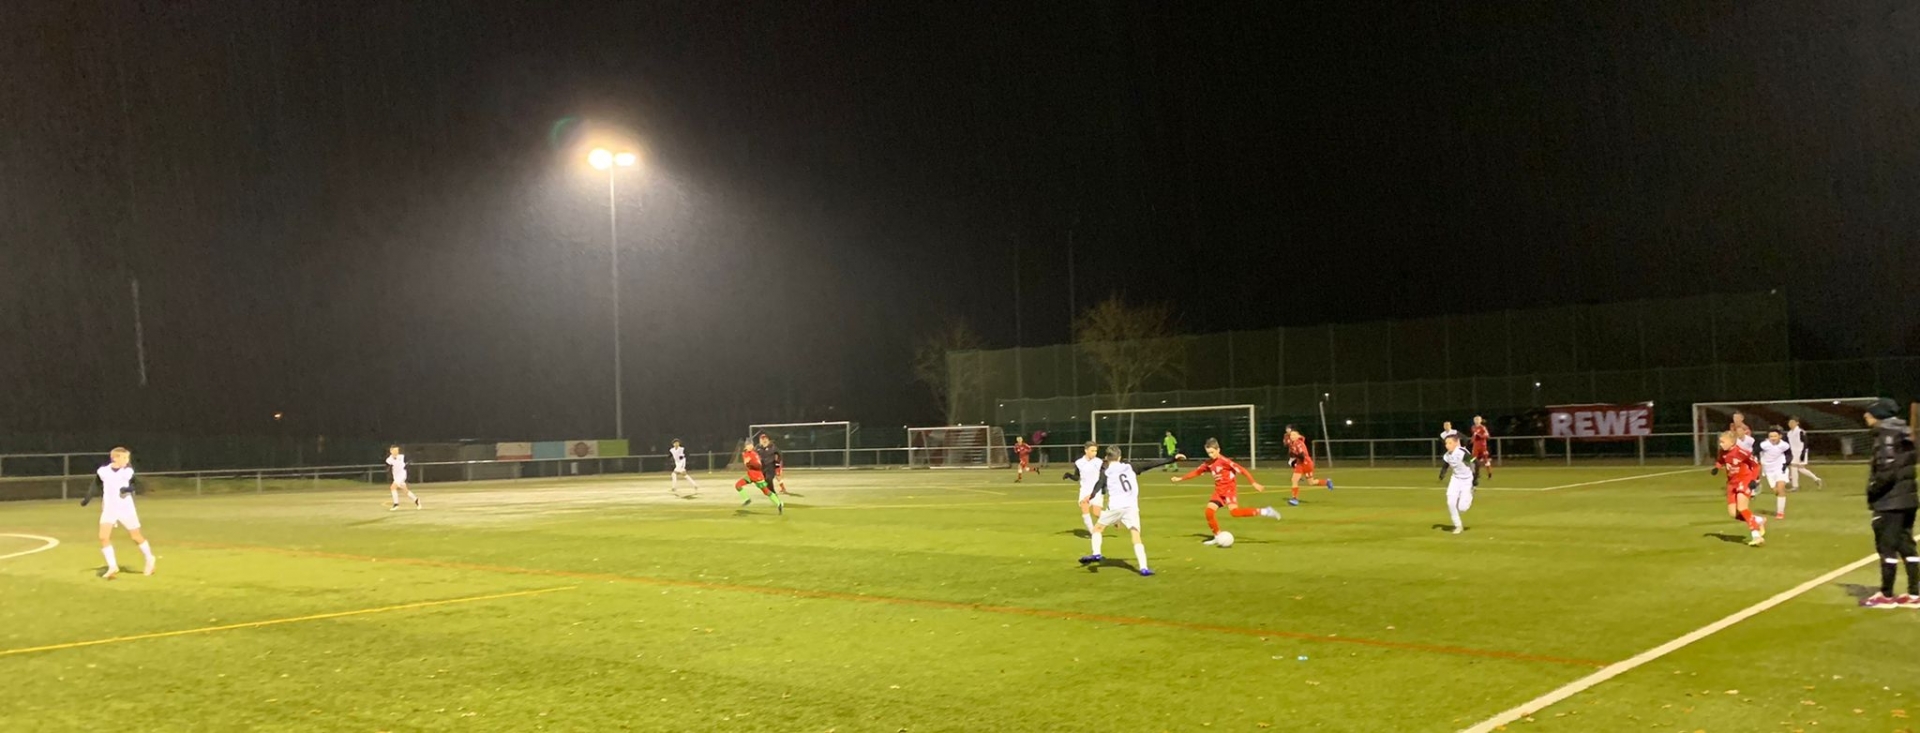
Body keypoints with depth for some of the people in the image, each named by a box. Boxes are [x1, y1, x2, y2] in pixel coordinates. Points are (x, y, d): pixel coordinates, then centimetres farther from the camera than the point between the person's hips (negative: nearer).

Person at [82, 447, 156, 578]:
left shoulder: (128, 472, -9)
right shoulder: (103, 471, -7)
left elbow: (138, 487, -9)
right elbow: (96, 486, 10)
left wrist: (130, 488, -28)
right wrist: (87, 499, 1)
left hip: (126, 509, -1)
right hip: (109, 509, 1)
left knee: (136, 537, 7)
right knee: (103, 537, -13)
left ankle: (149, 560, 29)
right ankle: (112, 567, -4)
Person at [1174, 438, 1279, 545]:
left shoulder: (1224, 461, -17)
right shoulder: (1208, 463, 4)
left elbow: (1242, 470, -18)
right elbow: (1197, 472, 18)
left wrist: (1254, 483, -23)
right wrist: (1181, 478, 19)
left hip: (1229, 489, -7)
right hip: (1219, 491, 7)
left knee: (1234, 511, -29)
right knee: (1209, 510, -6)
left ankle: (1262, 512, -24)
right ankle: (1218, 535, 12)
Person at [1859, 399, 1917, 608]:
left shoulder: (1887, 436, -15)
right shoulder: (1903, 433, 13)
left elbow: (1887, 472, -24)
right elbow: (1904, 467, 16)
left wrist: (1872, 491, -11)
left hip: (1890, 501, -9)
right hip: (1907, 498, 9)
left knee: (1886, 546, -3)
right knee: (1906, 545, 13)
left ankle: (1886, 596, 2)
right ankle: (1913, 594, 16)